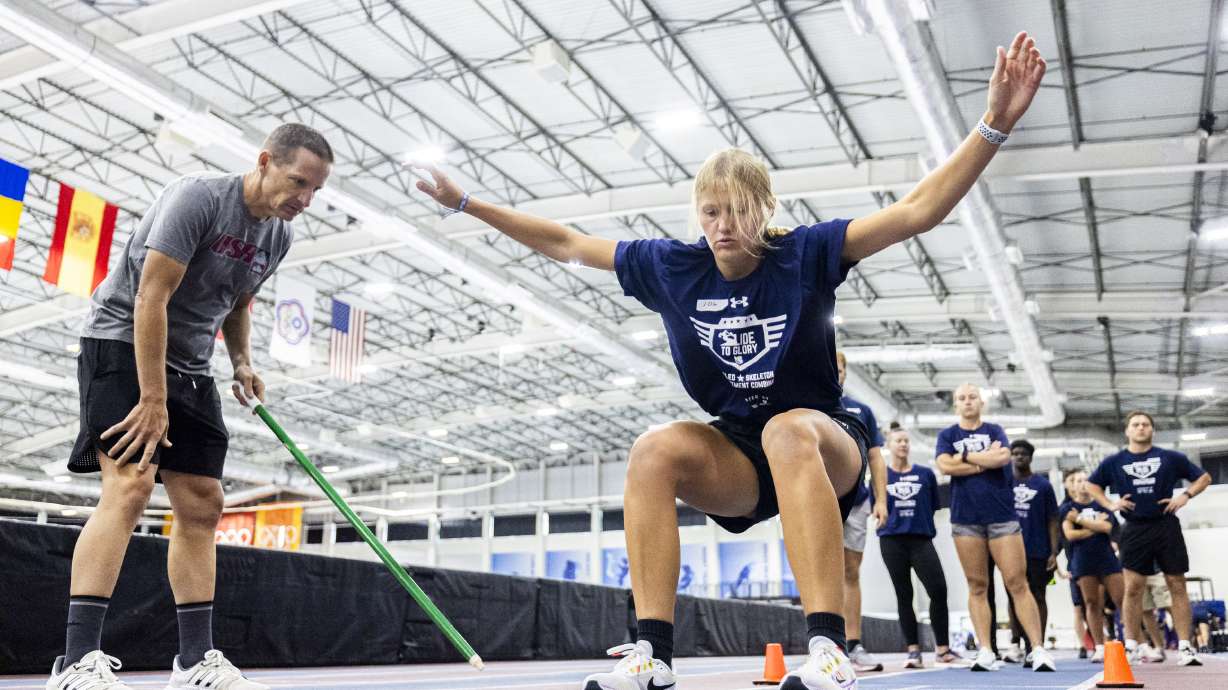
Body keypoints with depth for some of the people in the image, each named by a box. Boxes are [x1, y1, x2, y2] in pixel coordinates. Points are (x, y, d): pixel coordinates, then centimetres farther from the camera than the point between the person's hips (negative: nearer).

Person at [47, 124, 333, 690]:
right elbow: (150, 298, -23)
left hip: (189, 367, 8)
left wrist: (241, 363, 1)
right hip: (122, 344, -8)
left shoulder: (278, 236, 5)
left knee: (202, 505, 1)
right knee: (130, 485, -22)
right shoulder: (198, 196, -19)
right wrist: (153, 400, -25)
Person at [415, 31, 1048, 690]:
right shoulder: (671, 266, -1)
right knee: (653, 450, -28)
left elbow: (918, 210, -16)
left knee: (788, 431, -39)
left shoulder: (805, 253, -9)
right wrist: (467, 204, 9)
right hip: (736, 458, 3)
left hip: (826, 447, -3)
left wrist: (995, 123, -27)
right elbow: (566, 244, 8)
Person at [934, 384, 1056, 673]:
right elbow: (945, 466, -8)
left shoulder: (994, 431, 10)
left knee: (1017, 584, -5)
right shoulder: (947, 435, 11)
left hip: (1002, 516, 0)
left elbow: (1003, 457, -11)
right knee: (977, 587, 1)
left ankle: (1038, 649, -4)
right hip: (965, 519, 1)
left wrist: (965, 456, -6)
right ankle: (985, 652, 2)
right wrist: (987, 460, -7)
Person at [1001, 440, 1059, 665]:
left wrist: (1054, 552, -5)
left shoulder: (1043, 485, 2)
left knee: (1038, 597, 3)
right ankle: (1016, 645, 13)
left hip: (1037, 551, -2)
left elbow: (1052, 520, 1)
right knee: (1013, 596, 6)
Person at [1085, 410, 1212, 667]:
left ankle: (1184, 646, 4)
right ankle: (1131, 646, 3)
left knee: (1178, 586, 0)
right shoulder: (1114, 462, 7)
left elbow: (1204, 477, 11)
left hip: (1166, 527, 0)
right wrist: (1110, 504, 2)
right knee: (1133, 588, -3)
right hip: (1135, 530, 0)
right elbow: (1091, 484, 17)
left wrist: (1185, 496, -4)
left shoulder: (1171, 458, 5)